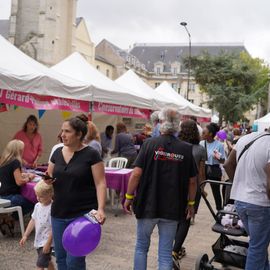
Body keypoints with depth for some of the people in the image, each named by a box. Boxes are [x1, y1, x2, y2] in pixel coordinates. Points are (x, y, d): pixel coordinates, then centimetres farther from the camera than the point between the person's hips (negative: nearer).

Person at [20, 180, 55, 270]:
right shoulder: (37, 206, 3)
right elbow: (33, 221, 11)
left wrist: (48, 243, -21)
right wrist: (25, 236, 10)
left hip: (47, 242, -8)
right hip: (38, 241, 8)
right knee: (47, 262, 23)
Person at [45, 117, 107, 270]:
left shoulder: (91, 154, -9)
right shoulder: (58, 153, 7)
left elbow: (100, 183, -12)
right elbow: (49, 176, 17)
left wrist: (100, 208, -24)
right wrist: (47, 180, -7)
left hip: (82, 214, -5)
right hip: (59, 214, 6)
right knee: (61, 258, 13)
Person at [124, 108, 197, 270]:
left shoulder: (150, 144, -8)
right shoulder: (186, 149, -3)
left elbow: (136, 173, -12)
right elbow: (192, 181, 2)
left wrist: (129, 197, 0)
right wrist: (191, 203, 15)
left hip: (147, 205, -1)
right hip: (172, 208, 1)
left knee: (142, 247, 18)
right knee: (166, 253, 10)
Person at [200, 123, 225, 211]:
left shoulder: (219, 145, -10)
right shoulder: (201, 143, 0)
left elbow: (223, 161, -6)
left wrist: (218, 158, -26)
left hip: (214, 170, -3)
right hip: (203, 169, 3)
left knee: (216, 192, 9)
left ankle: (219, 211, 27)